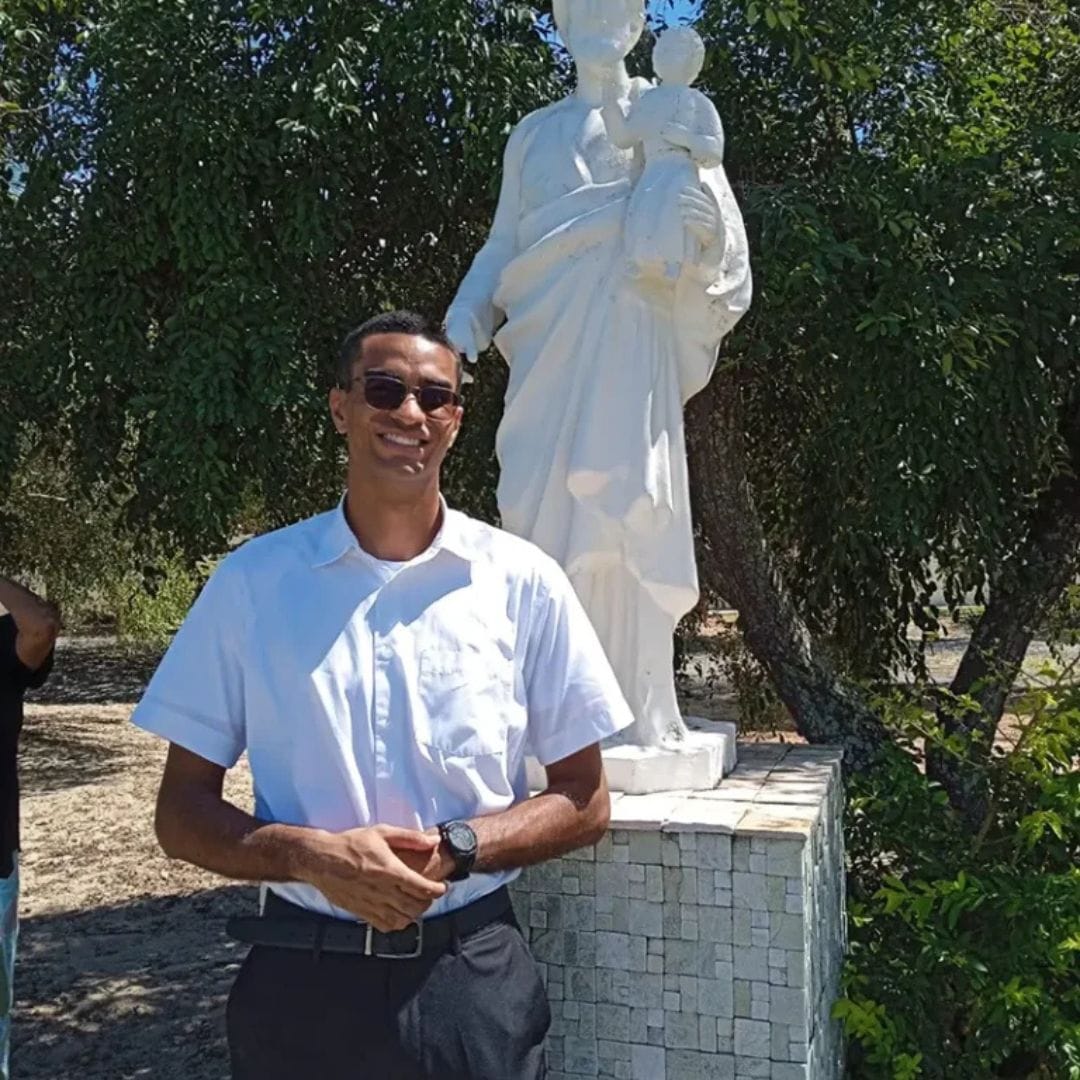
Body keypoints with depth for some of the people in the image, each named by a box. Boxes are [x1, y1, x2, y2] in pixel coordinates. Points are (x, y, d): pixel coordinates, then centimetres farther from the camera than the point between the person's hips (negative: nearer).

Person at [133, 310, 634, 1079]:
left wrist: (454, 849, -16)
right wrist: (313, 857, -17)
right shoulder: (252, 582, -3)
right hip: (302, 982, 0)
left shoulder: (522, 582, -3)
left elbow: (584, 802, 1)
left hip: (474, 980, 0)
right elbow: (183, 811, 0)